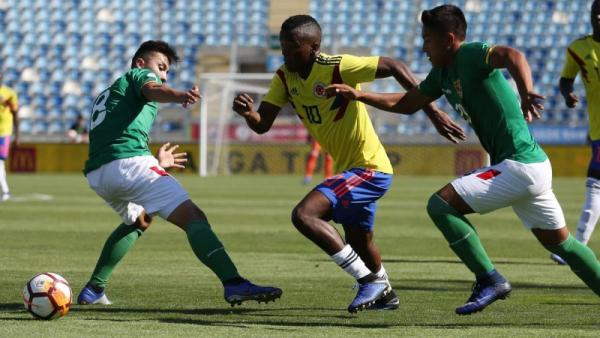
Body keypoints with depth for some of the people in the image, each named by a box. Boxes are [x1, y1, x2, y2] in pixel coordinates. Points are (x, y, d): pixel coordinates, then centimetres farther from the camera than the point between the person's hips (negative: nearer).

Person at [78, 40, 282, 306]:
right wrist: (179, 96, -36)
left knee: (138, 220, 37)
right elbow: (152, 90, -13)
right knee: (193, 217, -17)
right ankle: (234, 284, -37)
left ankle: (93, 289, 32)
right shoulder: (139, 75, 13)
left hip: (95, 174, 9)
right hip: (129, 162, -9)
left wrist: (156, 164, 51)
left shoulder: (105, 95, 37)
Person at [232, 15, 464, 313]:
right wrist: (248, 112, -28)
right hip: (350, 169, 9)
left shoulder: (338, 68, -23)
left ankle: (370, 280, -14)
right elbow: (262, 124, -4)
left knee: (304, 215, -23)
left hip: (369, 168, -9)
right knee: (359, 242, 27)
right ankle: (384, 293, 53)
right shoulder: (284, 78, -1)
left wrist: (432, 111, -21)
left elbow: (394, 67, -19)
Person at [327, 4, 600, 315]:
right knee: (559, 242, 19)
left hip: (518, 167, -10)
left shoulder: (470, 55, -14)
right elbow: (407, 103, 26)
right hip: (534, 165, 10)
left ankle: (489, 280, -7)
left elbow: (512, 56, -34)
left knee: (440, 205, -12)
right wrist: (358, 95, 18)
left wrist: (526, 93, -52)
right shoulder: (442, 74, 14)